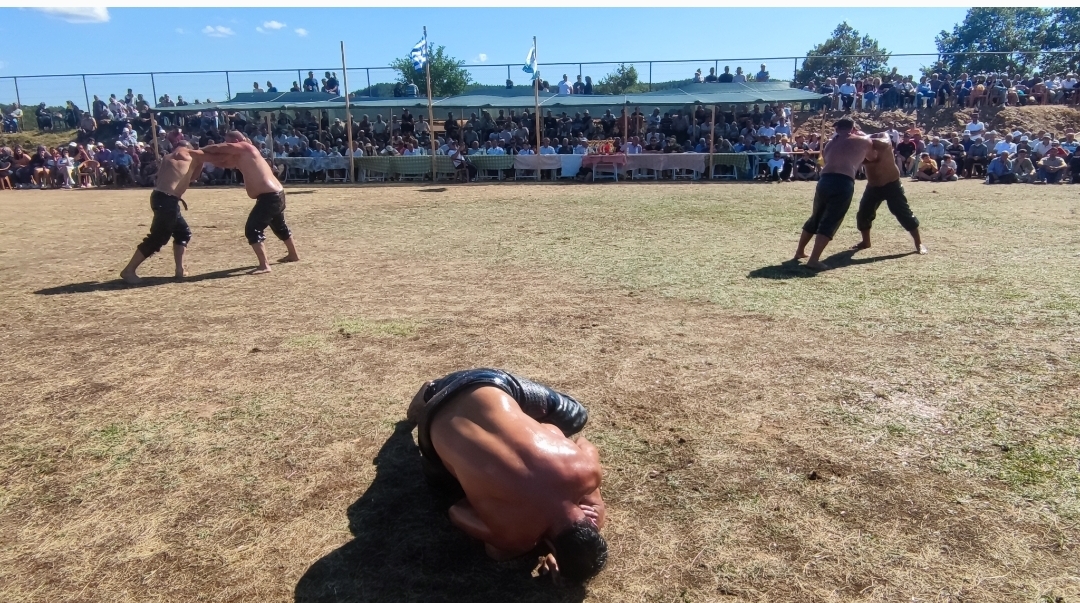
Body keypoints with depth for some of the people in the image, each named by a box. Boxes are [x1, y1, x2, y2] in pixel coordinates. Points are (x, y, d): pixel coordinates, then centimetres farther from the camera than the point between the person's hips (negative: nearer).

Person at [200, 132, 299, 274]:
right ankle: (293, 255, 45)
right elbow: (222, 161, 14)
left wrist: (200, 151, 7)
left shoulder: (245, 147, -7)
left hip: (269, 197, -11)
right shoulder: (240, 158, 18)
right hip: (277, 194, 11)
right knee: (280, 226, 28)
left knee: (252, 229, -11)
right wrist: (205, 156, 1)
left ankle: (264, 266, -14)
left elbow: (218, 148, -8)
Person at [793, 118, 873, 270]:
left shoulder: (832, 142, 25)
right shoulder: (862, 141, 13)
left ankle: (799, 252, 32)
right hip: (843, 183, -5)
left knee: (815, 218, 22)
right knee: (829, 223, -4)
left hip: (824, 180, 5)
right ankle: (813, 260, -13)